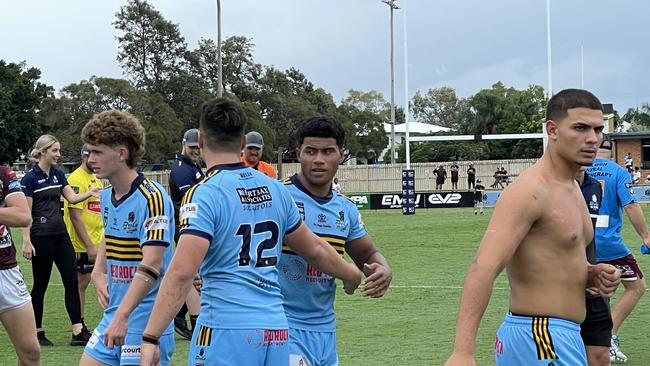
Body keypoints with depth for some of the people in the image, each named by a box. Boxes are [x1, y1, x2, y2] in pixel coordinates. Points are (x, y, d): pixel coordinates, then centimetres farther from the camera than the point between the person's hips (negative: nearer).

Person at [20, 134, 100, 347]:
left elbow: (72, 198, 8)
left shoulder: (58, 175, 11)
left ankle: (78, 332, -1)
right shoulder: (30, 178, -9)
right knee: (40, 285, 3)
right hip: (41, 237, -7)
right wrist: (26, 241, -15)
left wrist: (90, 193, -11)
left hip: (60, 235, 7)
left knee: (72, 281, 0)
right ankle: (37, 333, 15)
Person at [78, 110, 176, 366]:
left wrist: (122, 316, -32)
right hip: (112, 317, 8)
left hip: (145, 322, -8)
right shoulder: (106, 197, 9)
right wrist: (98, 273, 10)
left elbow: (152, 265, -26)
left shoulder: (151, 197, -17)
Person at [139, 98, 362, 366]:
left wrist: (150, 337, -19)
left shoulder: (204, 194, -9)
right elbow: (315, 249, 21)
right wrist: (352, 275, 40)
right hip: (277, 331, 6)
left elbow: (181, 272, -19)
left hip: (226, 331, -6)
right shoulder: (275, 189, 10)